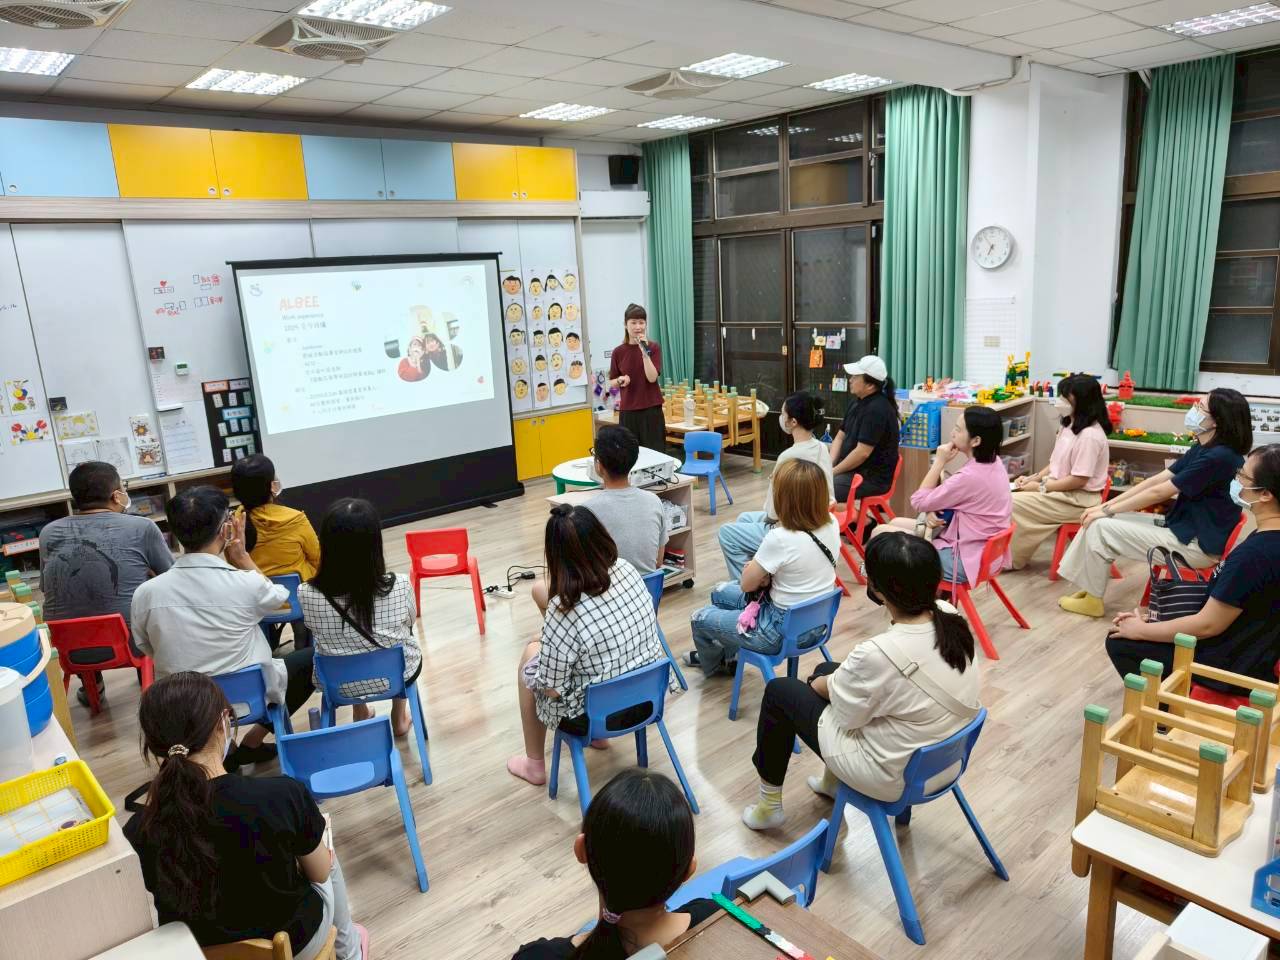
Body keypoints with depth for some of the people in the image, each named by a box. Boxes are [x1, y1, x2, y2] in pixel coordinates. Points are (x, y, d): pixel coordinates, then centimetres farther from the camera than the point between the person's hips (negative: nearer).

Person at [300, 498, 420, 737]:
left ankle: (360, 715, 46)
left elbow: (317, 630, -3)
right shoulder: (400, 587, -26)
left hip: (341, 683, 1)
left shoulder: (306, 594, -25)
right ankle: (399, 718, 42)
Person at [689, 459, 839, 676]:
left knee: (700, 618, 14)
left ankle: (714, 664, 44)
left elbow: (747, 584, -15)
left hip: (785, 630, -8)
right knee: (720, 593, 26)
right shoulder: (831, 523, -10)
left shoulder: (781, 538, -32)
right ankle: (728, 654, 47)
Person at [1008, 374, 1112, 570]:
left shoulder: (1089, 435, -22)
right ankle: (1007, 553, -1)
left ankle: (1010, 558, 0)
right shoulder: (1070, 426, 9)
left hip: (1078, 500, -9)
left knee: (1014, 504, -18)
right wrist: (1033, 478, 2)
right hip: (1061, 491, 9)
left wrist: (1040, 487, -17)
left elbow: (1079, 480, -23)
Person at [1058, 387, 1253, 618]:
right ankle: (1087, 587, 6)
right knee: (1098, 520, 0)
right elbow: (1155, 480, 6)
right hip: (1183, 528, 9)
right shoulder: (1202, 448, 7)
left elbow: (1158, 492, -20)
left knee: (1101, 528, -13)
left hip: (1197, 545, -9)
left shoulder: (1219, 457, -23)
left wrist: (1108, 511, -12)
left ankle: (1093, 600, 4)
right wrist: (1106, 506, -1)